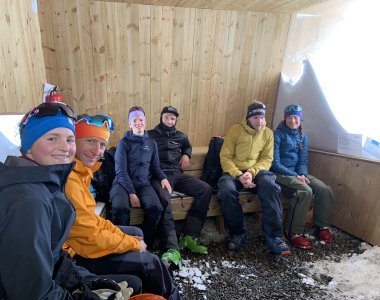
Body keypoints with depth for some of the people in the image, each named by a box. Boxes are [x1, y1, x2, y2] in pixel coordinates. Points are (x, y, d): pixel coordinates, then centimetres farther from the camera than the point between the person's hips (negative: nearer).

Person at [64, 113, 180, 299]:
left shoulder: (78, 170, 1)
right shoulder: (69, 179, -31)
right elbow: (92, 239, -27)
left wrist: (122, 235, 2)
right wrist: (133, 243, -12)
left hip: (80, 238, 10)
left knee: (136, 232, 20)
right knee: (150, 263, -7)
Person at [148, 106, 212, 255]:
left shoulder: (181, 136, 22)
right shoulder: (150, 135, 10)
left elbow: (188, 147, 41)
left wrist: (186, 155, 16)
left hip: (177, 174, 5)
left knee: (206, 189, -15)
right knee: (165, 199, -37)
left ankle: (188, 236, -16)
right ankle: (172, 246, -35)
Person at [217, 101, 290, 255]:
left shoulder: (268, 133, 7)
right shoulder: (235, 130, -1)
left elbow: (267, 159, 1)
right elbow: (225, 157, -6)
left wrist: (251, 172, -19)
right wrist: (239, 176, -21)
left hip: (257, 171, 2)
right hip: (234, 171, -1)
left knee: (271, 186, -31)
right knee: (227, 190, -33)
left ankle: (274, 236, -20)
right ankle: (238, 233, -11)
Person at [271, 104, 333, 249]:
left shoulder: (303, 136, 12)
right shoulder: (278, 134, -9)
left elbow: (303, 160, 9)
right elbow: (275, 163, -13)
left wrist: (302, 174, -11)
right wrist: (295, 176, -18)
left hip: (298, 172, 7)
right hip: (281, 173, -6)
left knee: (325, 190, -12)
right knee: (305, 191, -30)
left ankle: (322, 226, 10)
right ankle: (294, 232, -15)